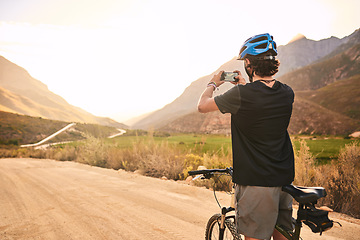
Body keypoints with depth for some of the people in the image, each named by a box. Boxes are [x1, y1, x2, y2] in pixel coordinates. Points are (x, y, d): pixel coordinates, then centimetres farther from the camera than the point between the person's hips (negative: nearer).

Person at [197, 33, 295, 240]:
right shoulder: (287, 93, -1)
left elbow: (202, 106, -4)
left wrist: (213, 84, 14)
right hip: (284, 179, 6)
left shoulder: (242, 95, -20)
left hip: (256, 182, -6)